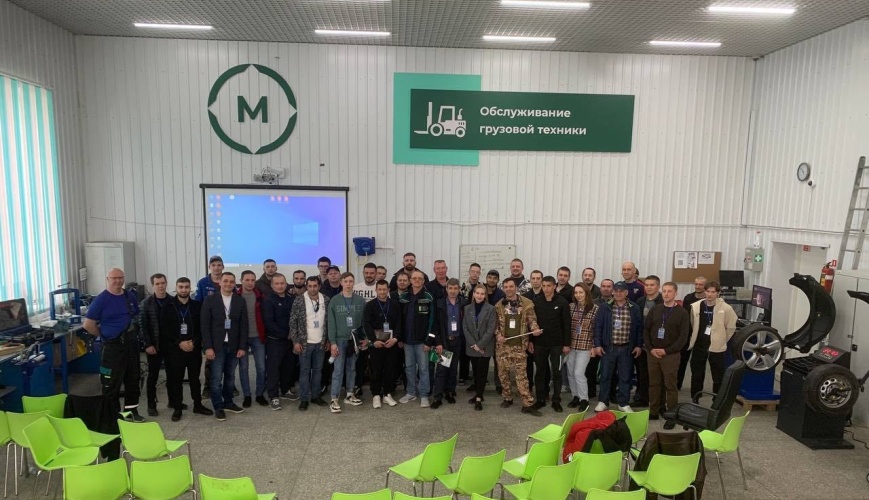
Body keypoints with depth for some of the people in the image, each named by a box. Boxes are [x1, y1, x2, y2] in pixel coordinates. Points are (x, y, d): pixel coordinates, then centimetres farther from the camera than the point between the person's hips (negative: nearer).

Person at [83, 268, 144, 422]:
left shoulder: (130, 296, 7)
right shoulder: (101, 300, -10)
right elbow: (88, 325, -10)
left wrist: (133, 332, 8)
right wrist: (105, 336, -2)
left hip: (131, 343, 6)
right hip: (113, 346, -6)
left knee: (133, 379, 12)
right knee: (111, 383, 0)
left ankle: (131, 410, 24)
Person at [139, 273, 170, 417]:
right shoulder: (146, 303, -4)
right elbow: (142, 325, -5)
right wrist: (148, 344, -11)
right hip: (154, 345, -2)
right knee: (153, 375, 5)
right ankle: (151, 405, 14)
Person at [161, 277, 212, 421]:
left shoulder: (197, 306, 4)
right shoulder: (168, 307, 0)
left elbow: (202, 327, 3)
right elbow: (164, 330, -5)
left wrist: (194, 342, -11)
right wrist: (179, 343, -14)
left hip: (194, 348, 1)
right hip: (175, 350, -1)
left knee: (195, 378, 10)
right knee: (176, 380, 4)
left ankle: (198, 405, 20)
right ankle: (177, 407, 15)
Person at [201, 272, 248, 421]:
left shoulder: (240, 301, 4)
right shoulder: (210, 300, -2)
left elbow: (244, 325, 3)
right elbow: (205, 325, -5)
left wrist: (242, 347, -3)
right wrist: (208, 347, -11)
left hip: (234, 346, 2)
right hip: (217, 346, -2)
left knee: (230, 376, 12)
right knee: (216, 378, 1)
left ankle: (228, 402, 26)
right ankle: (218, 407, 13)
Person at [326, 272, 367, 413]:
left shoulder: (360, 300, 1)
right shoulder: (334, 301, -3)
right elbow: (331, 323, -5)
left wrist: (366, 338, -1)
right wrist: (332, 342, -9)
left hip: (355, 339, 2)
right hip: (340, 339, -2)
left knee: (352, 368, 12)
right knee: (338, 370, -2)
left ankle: (350, 395, 25)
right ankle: (334, 400, 2)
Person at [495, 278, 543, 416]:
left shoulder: (527, 303, -1)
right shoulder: (499, 305, 5)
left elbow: (532, 319, 2)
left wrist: (535, 329, -19)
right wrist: (498, 335, -7)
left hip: (519, 345, -2)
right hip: (503, 345, 3)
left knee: (521, 374, -4)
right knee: (503, 372, 8)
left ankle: (528, 404, 0)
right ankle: (507, 398, 26)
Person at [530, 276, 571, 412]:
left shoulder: (562, 302, -6)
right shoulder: (536, 302, 1)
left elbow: (566, 325, -5)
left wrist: (567, 343, -7)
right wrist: (530, 341, 1)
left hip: (556, 344, -2)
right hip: (539, 343, 2)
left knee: (556, 372, 5)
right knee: (540, 372, 9)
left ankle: (556, 401, 15)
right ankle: (540, 399, 20)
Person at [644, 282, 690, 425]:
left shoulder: (682, 313, -3)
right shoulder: (655, 310, 8)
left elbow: (683, 337, -8)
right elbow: (646, 330, 8)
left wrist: (667, 350, -13)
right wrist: (650, 348, -5)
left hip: (671, 355, -4)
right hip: (653, 353, 4)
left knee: (671, 386, 1)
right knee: (653, 384, 9)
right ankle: (653, 412, 20)